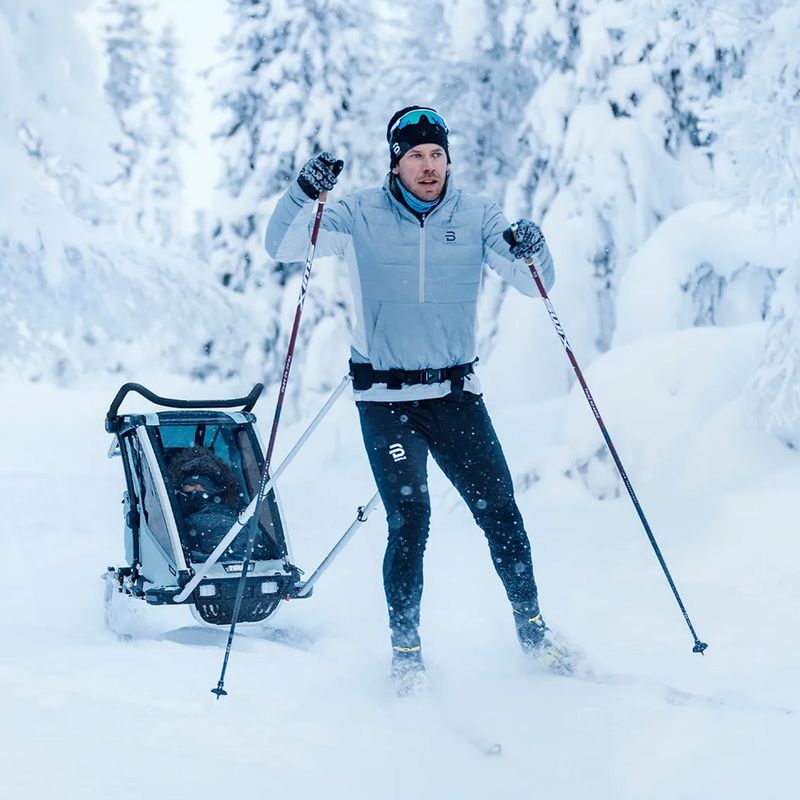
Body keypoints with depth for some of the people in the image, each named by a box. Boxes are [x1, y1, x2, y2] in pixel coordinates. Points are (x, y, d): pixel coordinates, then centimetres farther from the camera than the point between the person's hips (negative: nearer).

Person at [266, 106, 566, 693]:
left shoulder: (476, 217, 1)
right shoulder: (361, 216, -3)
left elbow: (535, 285, -3)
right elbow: (282, 247, -10)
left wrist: (530, 252, -26)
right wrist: (305, 193, -28)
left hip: (455, 391, 2)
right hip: (386, 396, -2)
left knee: (499, 509, 1)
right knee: (410, 518, -10)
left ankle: (532, 630, 19)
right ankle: (406, 649, 4)